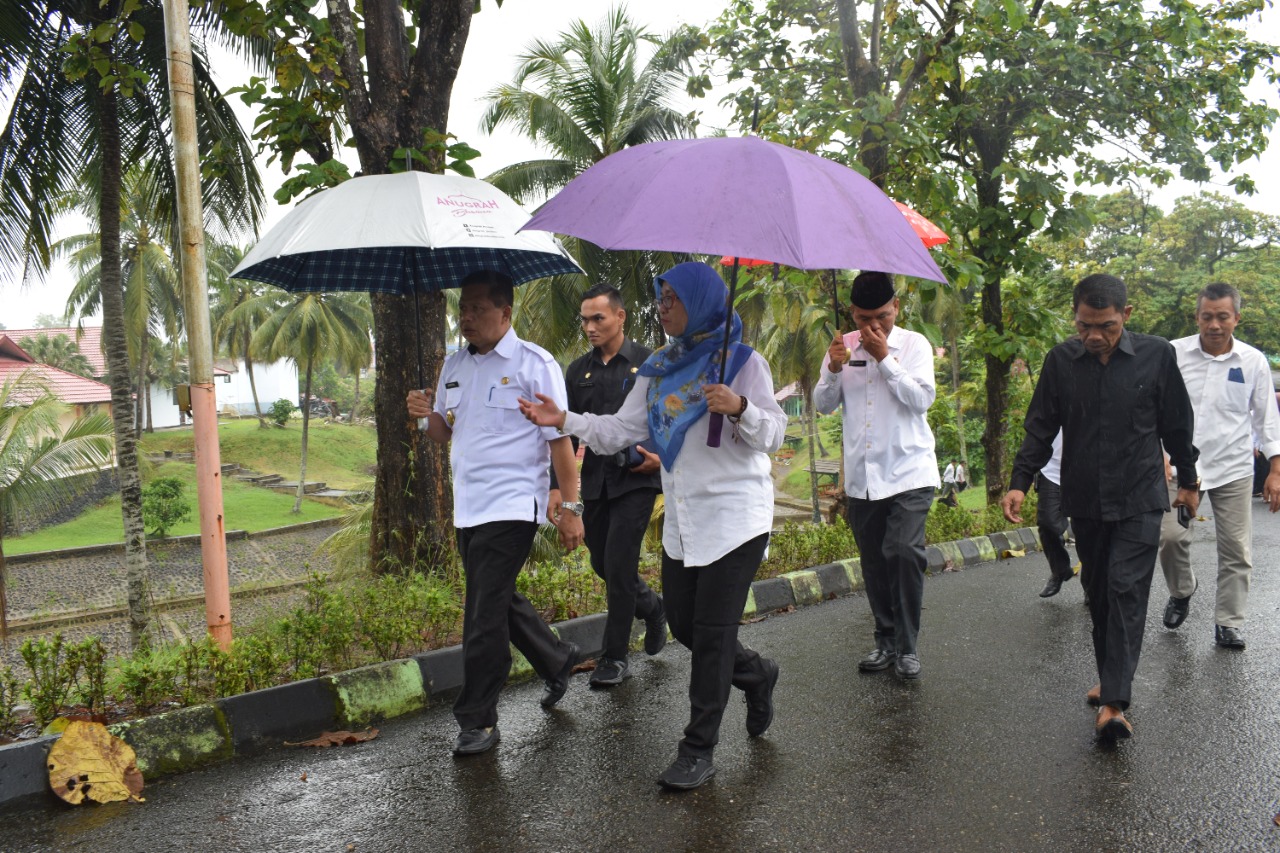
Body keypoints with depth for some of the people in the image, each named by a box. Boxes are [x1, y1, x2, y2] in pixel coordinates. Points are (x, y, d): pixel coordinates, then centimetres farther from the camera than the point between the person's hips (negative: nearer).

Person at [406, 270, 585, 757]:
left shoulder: (533, 364, -8)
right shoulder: (454, 365, 12)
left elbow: (558, 439, -9)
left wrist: (570, 506, -12)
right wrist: (429, 416, -4)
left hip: (512, 506, -7)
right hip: (467, 507, 7)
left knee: (484, 614, -7)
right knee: (497, 601, 17)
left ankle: (477, 720, 7)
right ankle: (556, 661, 39)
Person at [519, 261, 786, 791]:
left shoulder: (743, 362, -6)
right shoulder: (659, 368, 10)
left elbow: (774, 435, -9)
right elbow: (621, 430, 7)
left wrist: (740, 409, -29)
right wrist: (564, 421, -6)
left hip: (734, 516, -6)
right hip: (682, 519, 7)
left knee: (711, 632, -3)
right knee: (684, 624, 11)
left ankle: (698, 750, 10)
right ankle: (755, 674, 39)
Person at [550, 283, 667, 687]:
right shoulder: (578, 371, 9)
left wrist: (663, 457, -14)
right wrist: (556, 485, 4)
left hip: (636, 479, -5)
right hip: (595, 482, 5)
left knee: (618, 565, -8)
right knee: (603, 563, 12)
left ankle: (615, 658, 5)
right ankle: (653, 607, 40)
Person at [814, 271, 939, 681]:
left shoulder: (914, 344, 0)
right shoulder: (844, 346, 7)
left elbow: (922, 399, -11)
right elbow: (823, 405, 6)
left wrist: (885, 359, -16)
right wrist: (834, 370, -12)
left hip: (908, 472, -3)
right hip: (861, 476, 3)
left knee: (904, 552, -17)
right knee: (874, 560, 9)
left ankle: (907, 646, -3)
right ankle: (886, 641, 23)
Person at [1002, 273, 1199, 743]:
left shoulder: (1156, 355, -7)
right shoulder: (1061, 360, -3)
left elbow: (1177, 425, 4)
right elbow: (1041, 428, 2)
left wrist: (1188, 481, 14)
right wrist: (1019, 483, -8)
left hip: (1139, 501, -2)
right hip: (1085, 501, 3)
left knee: (1126, 592, -11)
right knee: (1098, 593, 12)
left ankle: (1114, 703, -12)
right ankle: (1111, 678, 28)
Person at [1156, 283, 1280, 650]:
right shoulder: (1174, 353, -5)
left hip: (1234, 470, 1)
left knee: (1236, 550, 4)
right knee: (1171, 536, -7)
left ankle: (1229, 624, 17)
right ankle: (1181, 592, 23)